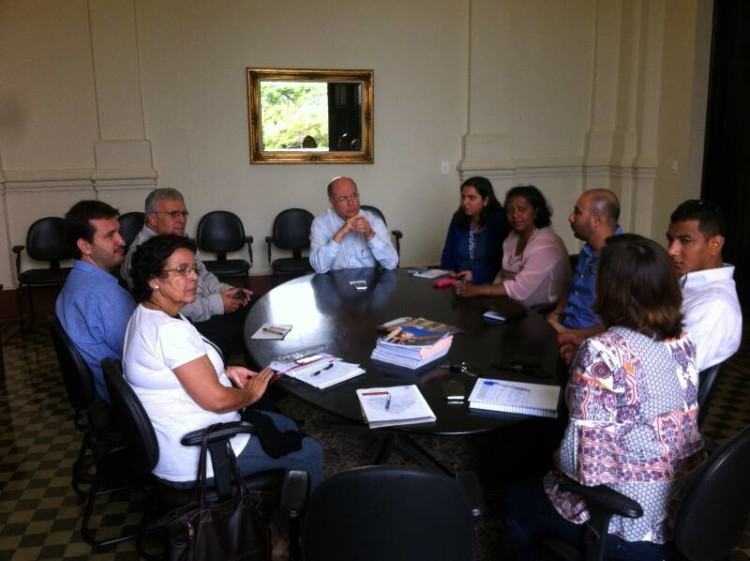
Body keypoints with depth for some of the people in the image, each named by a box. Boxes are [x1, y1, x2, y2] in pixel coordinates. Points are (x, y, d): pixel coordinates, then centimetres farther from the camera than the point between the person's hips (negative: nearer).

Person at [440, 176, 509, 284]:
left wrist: (476, 275, -18)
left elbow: (503, 262, -10)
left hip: (488, 285, -4)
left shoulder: (499, 222, -5)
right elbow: (447, 254, 15)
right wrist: (450, 272, -3)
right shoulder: (458, 219, 10)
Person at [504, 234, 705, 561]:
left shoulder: (602, 352, -25)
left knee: (518, 499, 21)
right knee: (545, 484, 30)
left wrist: (559, 458, -4)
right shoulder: (683, 341, -2)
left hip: (631, 525, -7)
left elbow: (587, 463, -24)